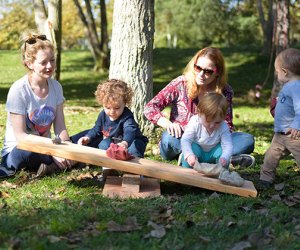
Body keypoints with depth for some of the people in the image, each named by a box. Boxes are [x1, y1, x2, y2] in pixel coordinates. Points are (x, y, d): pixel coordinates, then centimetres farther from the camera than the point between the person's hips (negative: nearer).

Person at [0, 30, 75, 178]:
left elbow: (60, 127, -3)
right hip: (19, 149, -5)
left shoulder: (56, 87, 0)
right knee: (28, 154, -41)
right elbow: (20, 135, -19)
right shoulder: (18, 90, -16)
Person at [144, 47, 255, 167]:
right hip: (180, 143, -2)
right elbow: (150, 108, -10)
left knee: (247, 140, -18)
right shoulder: (181, 84, -7)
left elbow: (227, 125, 2)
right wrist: (168, 124, -30)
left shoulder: (225, 91, -1)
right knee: (169, 138, -37)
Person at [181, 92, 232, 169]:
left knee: (222, 150, -28)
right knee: (192, 147, -33)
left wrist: (224, 158, -51)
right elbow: (185, 140, -31)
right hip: (197, 150, -1)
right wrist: (189, 155, -52)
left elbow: (228, 146, -26)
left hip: (212, 154, 1)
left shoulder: (223, 127, -20)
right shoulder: (195, 122, -25)